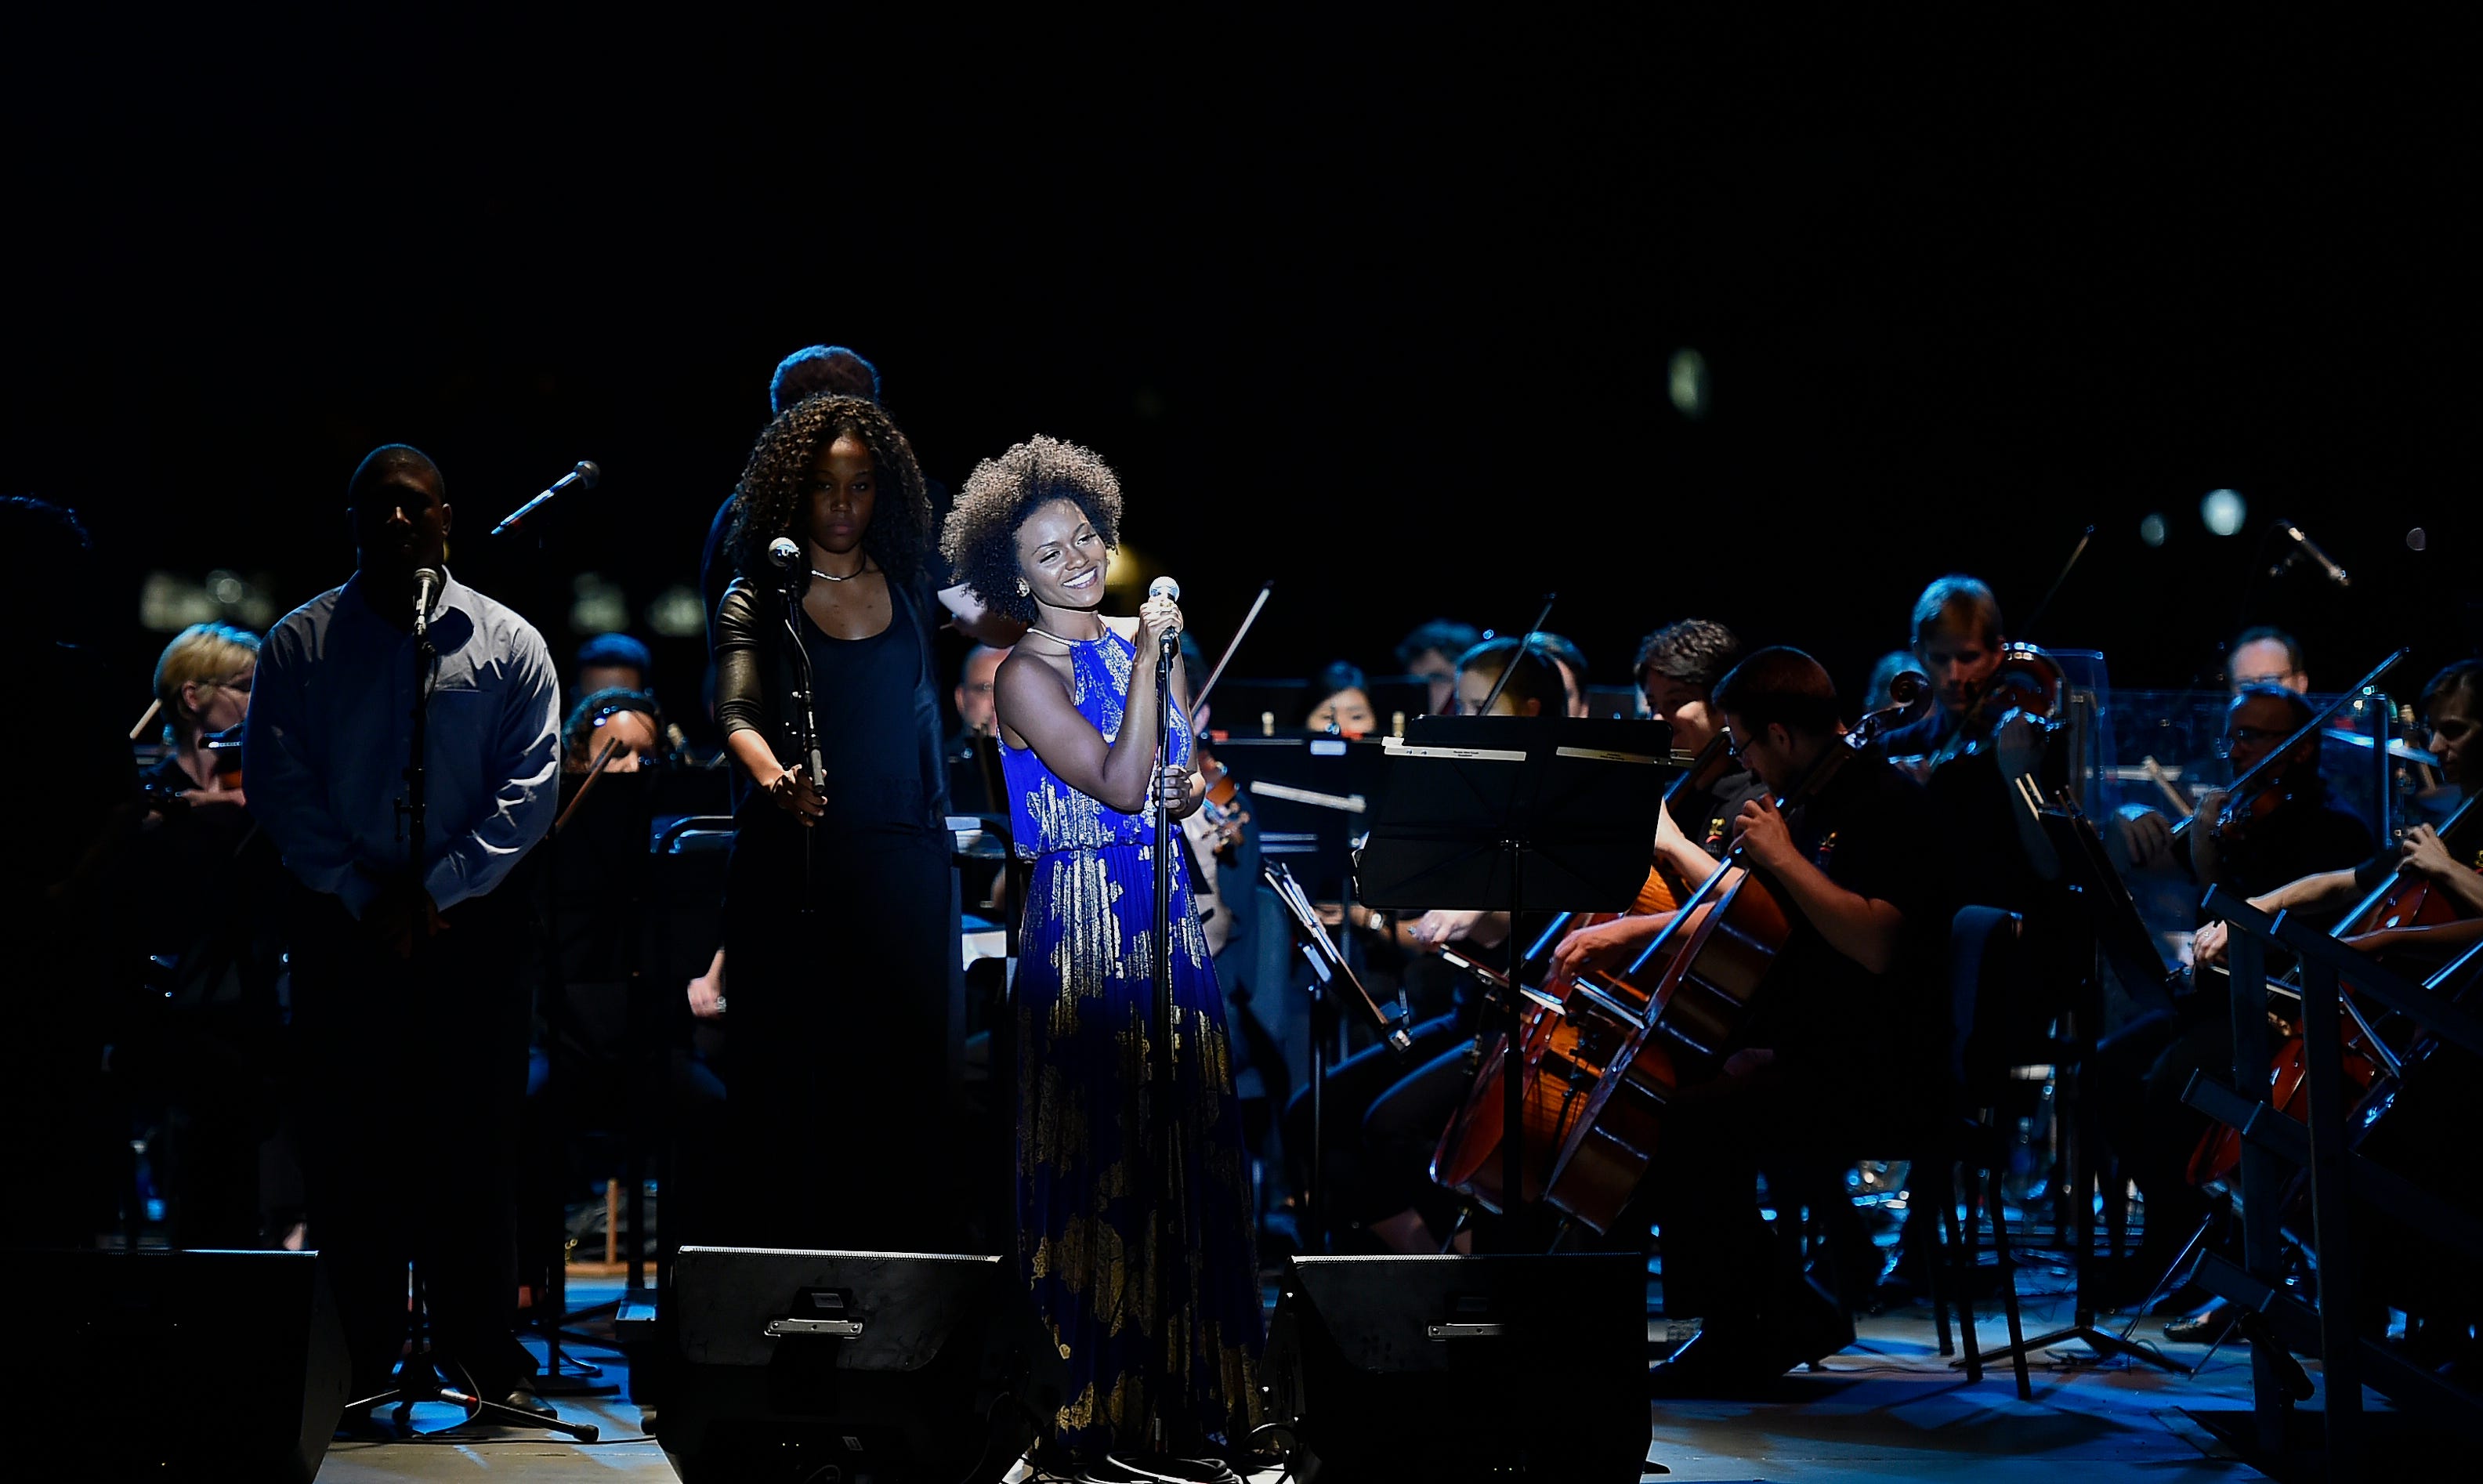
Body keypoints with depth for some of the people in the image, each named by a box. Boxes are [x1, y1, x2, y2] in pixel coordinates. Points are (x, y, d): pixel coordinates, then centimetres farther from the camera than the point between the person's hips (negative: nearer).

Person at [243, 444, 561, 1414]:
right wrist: (362, 897, -10)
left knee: (473, 1148, -1)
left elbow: (528, 792, -1)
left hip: (471, 926, 0)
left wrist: (433, 894, -11)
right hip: (341, 927, 1)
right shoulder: (300, 644, 6)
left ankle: (488, 1361, 6)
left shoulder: (507, 645, 4)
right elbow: (277, 785, 0)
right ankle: (368, 1361, 7)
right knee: (350, 1151, 0)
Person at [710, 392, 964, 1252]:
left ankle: (909, 1263, 2)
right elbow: (737, 712, -14)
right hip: (794, 857, -2)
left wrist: (938, 823, 13)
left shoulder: (908, 593, 10)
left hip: (903, 859, 2)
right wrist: (775, 779, -32)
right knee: (794, 1076, -4)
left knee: (910, 1070, -2)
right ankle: (794, 1269, 0)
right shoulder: (758, 598, 0)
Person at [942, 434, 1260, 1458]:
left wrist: (1186, 790, -6)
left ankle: (1191, 1377, 15)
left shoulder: (1142, 640, 12)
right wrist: (1147, 659, -16)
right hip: (1084, 922, -7)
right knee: (1103, 1151, -5)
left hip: (1166, 914, 7)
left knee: (1189, 1143, 7)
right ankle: (1096, 1395, 2)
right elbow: (1118, 782, -18)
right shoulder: (1027, 677, -9)